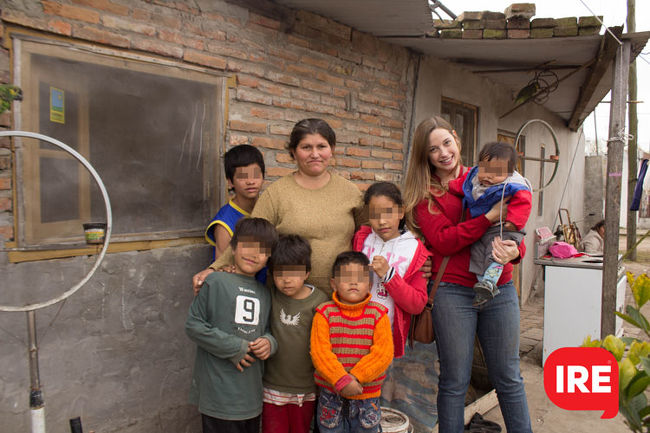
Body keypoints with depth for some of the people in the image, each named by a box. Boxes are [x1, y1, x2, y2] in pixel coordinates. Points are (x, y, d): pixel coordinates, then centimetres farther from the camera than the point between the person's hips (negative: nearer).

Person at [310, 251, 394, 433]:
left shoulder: (378, 314, -3)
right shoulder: (325, 313, -4)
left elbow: (384, 353, -11)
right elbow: (319, 352, -11)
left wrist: (355, 378, -19)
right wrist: (341, 381, -22)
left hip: (367, 395, 1)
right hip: (331, 394, 0)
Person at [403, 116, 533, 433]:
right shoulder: (425, 193, 1)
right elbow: (442, 241, -12)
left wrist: (516, 250, -12)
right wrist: (489, 217, -19)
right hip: (453, 291, -3)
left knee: (508, 377, 14)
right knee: (454, 381, 8)